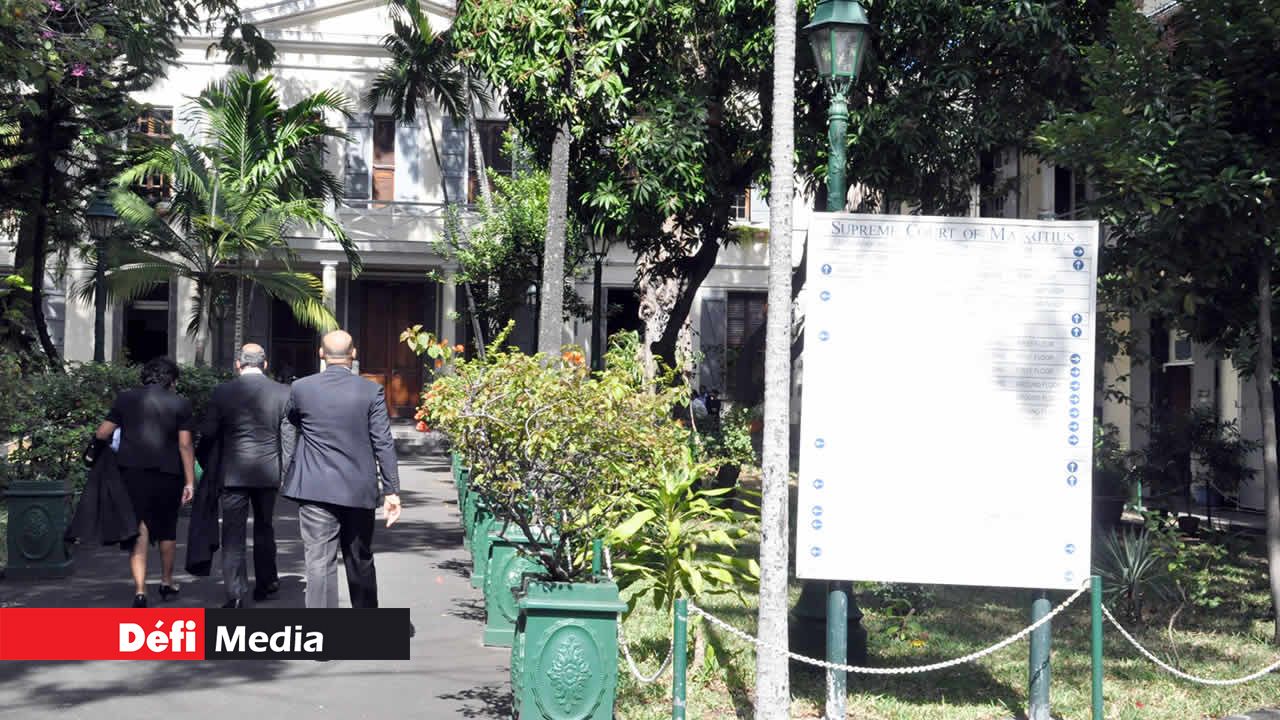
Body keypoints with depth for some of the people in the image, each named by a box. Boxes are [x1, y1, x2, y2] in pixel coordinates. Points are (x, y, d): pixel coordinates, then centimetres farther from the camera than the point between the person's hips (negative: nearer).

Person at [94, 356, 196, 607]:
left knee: (139, 530, 0)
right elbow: (185, 445, -6)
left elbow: (102, 433, 3)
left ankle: (140, 589, -13)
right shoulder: (180, 403, -1)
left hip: (132, 472, 1)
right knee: (167, 529, 17)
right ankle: (167, 582, 31)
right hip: (167, 474, 0)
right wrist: (190, 482, -4)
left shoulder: (126, 399, 4)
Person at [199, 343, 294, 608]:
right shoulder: (283, 393, -2)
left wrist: (205, 465, 17)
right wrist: (283, 473, 7)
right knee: (264, 528, 18)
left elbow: (208, 433, 0)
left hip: (233, 473, -2)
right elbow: (288, 437, -1)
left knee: (233, 533, 2)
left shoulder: (222, 392, -5)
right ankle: (265, 584, 27)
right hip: (268, 473, 2)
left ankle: (235, 593, -3)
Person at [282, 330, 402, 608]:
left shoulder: (301, 388, -3)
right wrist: (392, 491, -2)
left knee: (320, 563, -2)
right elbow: (384, 444, -6)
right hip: (360, 491, 1)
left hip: (316, 490, -1)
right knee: (360, 562, 17)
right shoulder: (371, 391, -5)